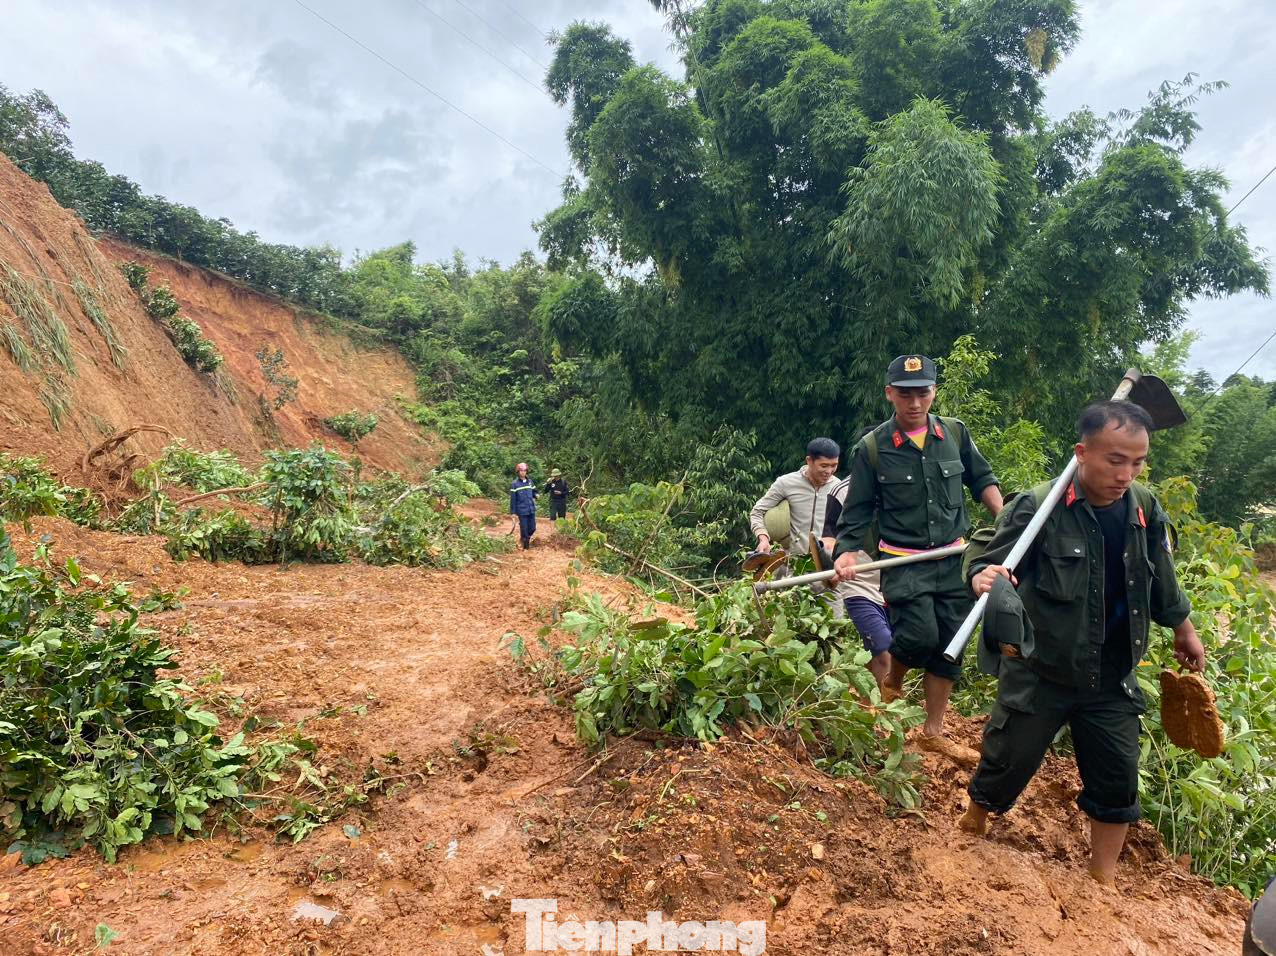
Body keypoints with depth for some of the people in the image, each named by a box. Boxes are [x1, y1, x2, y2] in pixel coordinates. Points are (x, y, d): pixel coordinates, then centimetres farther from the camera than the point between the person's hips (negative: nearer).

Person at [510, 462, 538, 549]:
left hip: (531, 509, 4)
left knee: (532, 528, 6)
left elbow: (534, 492, 22)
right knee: (524, 529, 1)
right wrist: (513, 512, -6)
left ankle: (525, 538, 35)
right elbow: (513, 499, -5)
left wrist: (534, 496, 0)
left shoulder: (530, 481, 6)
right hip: (522, 510, -4)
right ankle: (525, 547, 15)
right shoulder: (515, 484, -6)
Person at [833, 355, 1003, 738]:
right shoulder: (872, 447, -5)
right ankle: (893, 677, 16)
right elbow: (857, 511, 0)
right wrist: (845, 553, -12)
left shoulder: (955, 433, 2)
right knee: (920, 635, -19)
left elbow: (981, 478, 16)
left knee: (948, 648, 8)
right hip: (903, 563, -3)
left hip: (955, 560, 4)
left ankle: (933, 729, 26)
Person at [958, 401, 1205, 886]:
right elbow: (990, 561, -17)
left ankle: (1104, 880, 32)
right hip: (1038, 674, -4)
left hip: (1110, 680, 4)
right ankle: (971, 829, 38)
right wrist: (985, 577, -40)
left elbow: (1161, 581, 13)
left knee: (1117, 781, 11)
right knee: (1006, 764, 9)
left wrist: (1183, 630, 25)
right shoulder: (1041, 506, -19)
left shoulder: (1145, 510, -3)